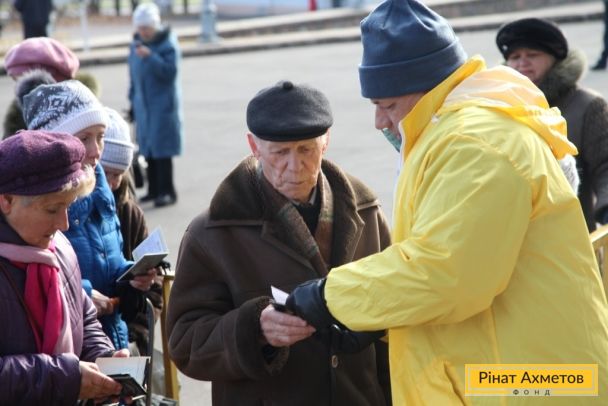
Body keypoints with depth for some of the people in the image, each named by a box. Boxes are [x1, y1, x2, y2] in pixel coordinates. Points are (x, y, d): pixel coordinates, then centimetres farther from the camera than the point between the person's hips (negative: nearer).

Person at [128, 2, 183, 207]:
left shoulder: (168, 44, -9)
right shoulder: (136, 44, 11)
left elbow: (170, 72, -18)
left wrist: (150, 57, -28)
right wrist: (133, 101, 20)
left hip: (163, 104, -6)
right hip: (143, 104, 7)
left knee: (161, 147, -10)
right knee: (147, 147, 8)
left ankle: (167, 191, -7)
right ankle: (154, 189, 16)